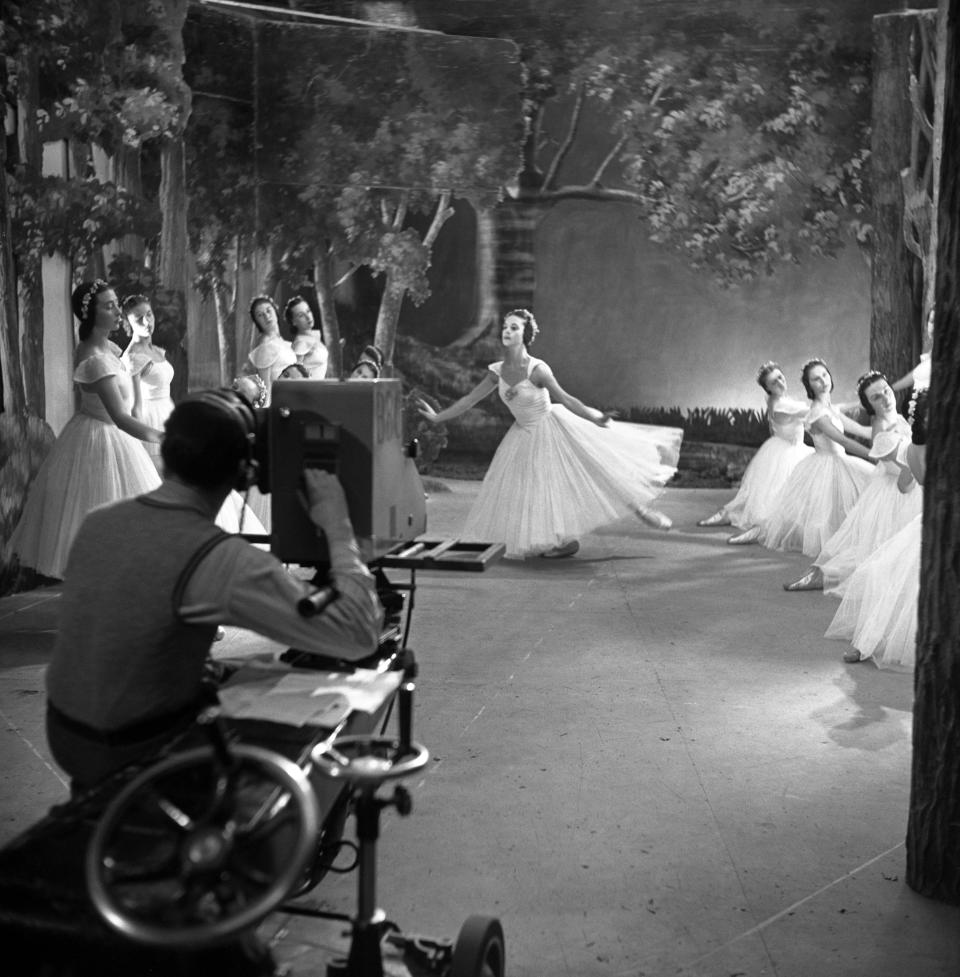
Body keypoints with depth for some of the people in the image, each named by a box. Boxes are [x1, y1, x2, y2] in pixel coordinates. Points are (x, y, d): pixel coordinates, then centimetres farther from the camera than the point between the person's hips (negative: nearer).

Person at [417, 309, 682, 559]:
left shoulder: (537, 370, -24)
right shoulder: (497, 372, -7)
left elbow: (565, 399, -24)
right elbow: (469, 400, 3)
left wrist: (595, 418, -33)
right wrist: (437, 417, 6)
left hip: (554, 428, -6)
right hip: (527, 434, 6)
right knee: (532, 488, 9)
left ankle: (640, 509, 12)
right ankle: (566, 540, 24)